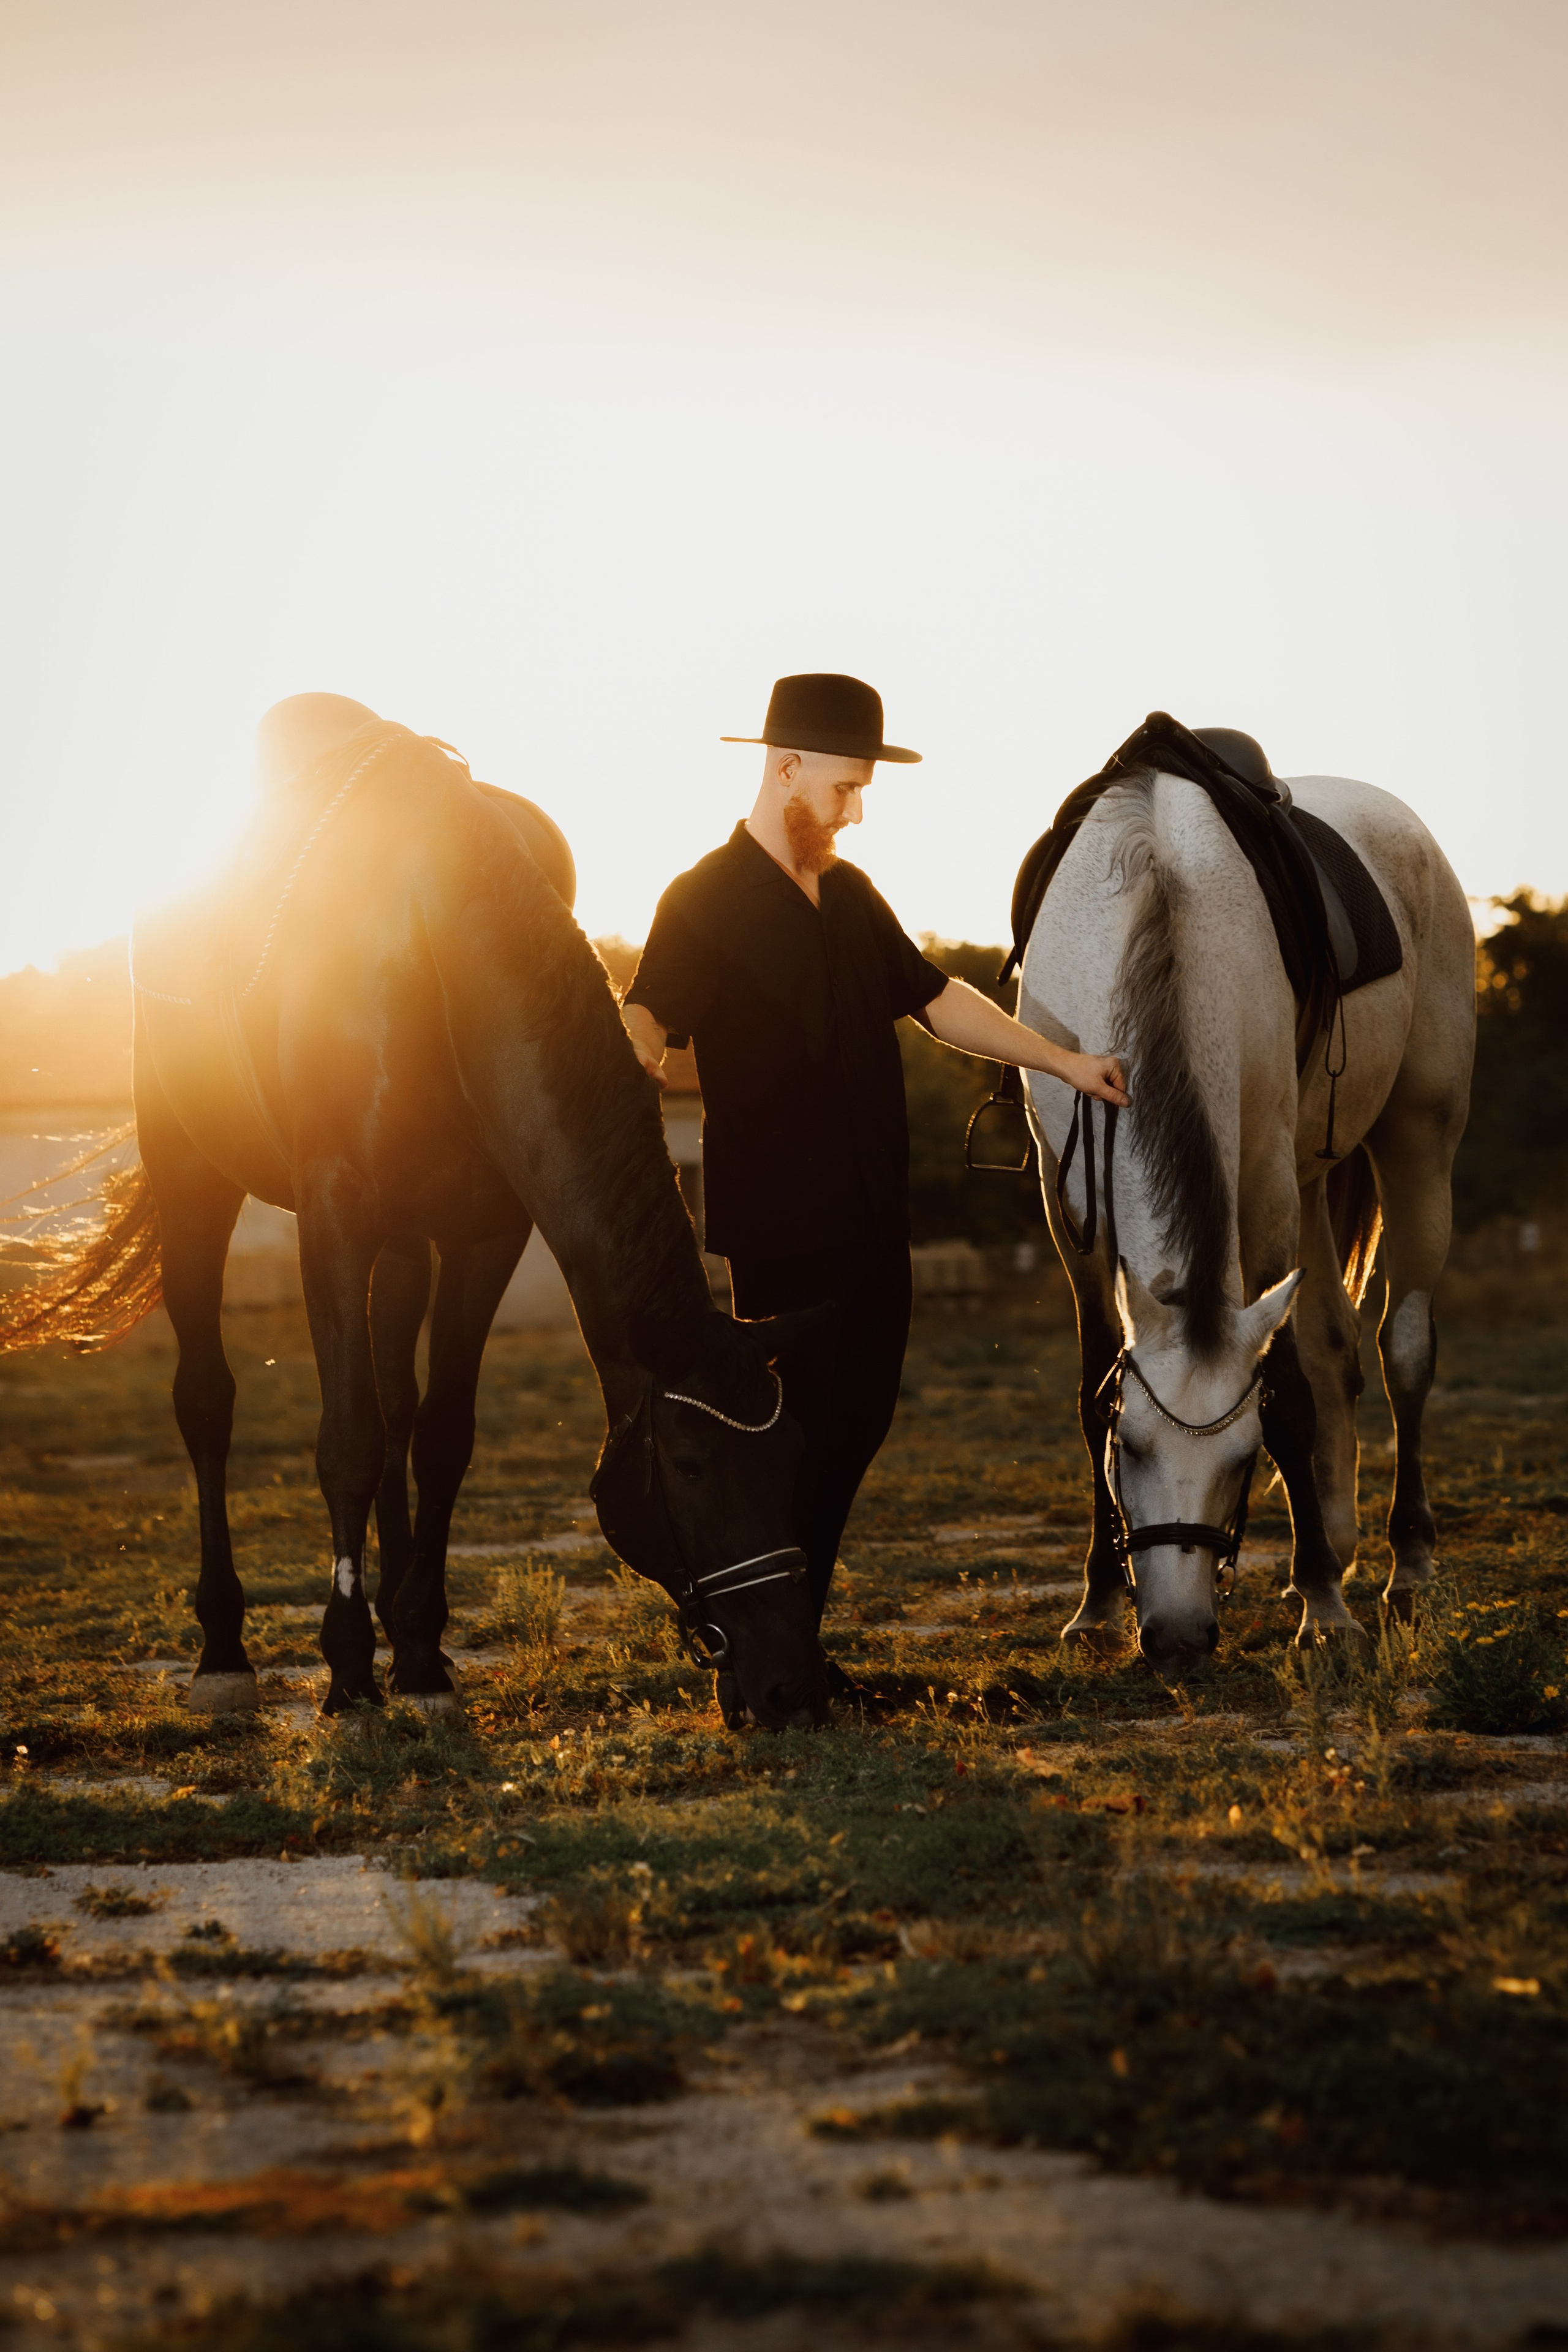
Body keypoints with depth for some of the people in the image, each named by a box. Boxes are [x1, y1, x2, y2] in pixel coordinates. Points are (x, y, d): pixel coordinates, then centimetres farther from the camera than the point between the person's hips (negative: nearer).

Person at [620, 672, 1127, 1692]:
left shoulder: (850, 894, 16)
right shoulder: (706, 901, -8)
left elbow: (935, 996, 25)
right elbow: (649, 1010, -22)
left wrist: (1061, 1060, 22)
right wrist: (637, 1057, -45)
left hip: (873, 1220, 8)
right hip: (781, 1227, -8)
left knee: (857, 1420, 10)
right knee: (792, 1435, -6)